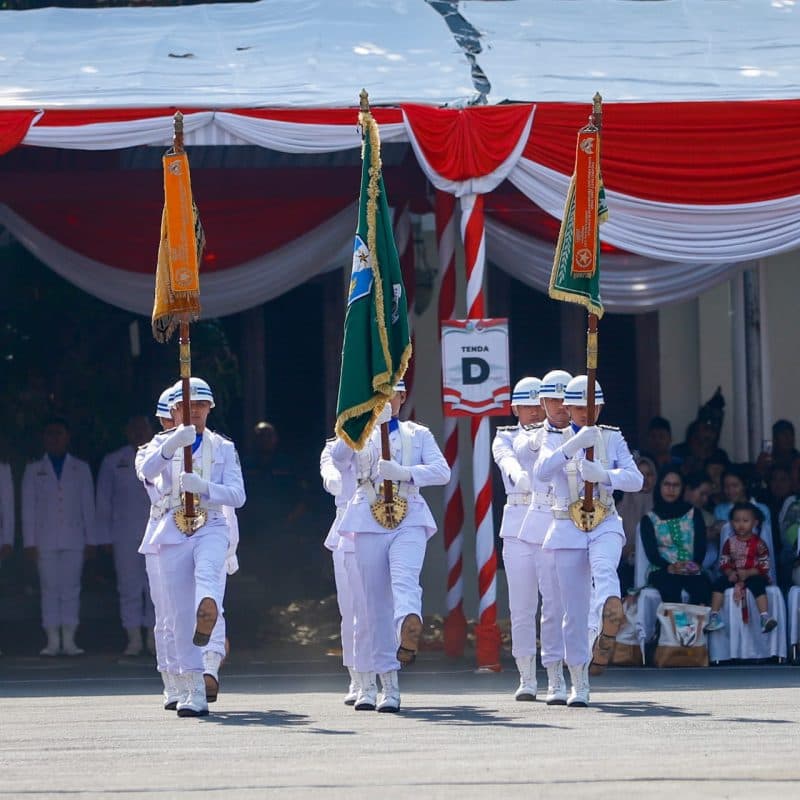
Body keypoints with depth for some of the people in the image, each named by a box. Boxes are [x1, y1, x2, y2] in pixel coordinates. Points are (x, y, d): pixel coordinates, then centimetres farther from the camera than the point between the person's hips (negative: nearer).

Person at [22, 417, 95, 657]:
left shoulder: (80, 469, 10)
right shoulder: (34, 470, 9)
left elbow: (88, 506, 9)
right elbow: (28, 508, 7)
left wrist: (91, 539, 3)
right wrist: (30, 542, 0)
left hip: (73, 538, 0)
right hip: (46, 540, 0)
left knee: (71, 589, -3)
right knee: (50, 589, -2)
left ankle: (69, 640, -1)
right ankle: (53, 641, -1)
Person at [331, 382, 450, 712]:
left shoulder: (418, 434, 16)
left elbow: (442, 471, 1)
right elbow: (338, 459, -6)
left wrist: (404, 472, -16)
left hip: (409, 521, -1)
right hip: (369, 522, 1)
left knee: (405, 581, -27)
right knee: (376, 602, -1)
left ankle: (408, 636, -55)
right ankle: (388, 685, 3)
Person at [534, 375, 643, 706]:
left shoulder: (613, 438, 8)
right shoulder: (555, 439, 6)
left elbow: (635, 479, -4)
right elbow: (541, 472, -14)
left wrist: (604, 475, -23)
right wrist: (574, 445, -28)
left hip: (605, 526, 0)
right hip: (568, 530, 0)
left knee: (605, 569, -34)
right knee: (574, 610, 2)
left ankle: (607, 626, -61)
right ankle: (579, 685, 12)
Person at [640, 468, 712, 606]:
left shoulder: (693, 514, 18)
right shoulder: (649, 519, 13)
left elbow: (701, 545, 7)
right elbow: (651, 553, 1)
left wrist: (696, 564, -15)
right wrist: (669, 567, -20)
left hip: (692, 572, 1)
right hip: (662, 572, -1)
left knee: (702, 584, -33)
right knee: (670, 585, -36)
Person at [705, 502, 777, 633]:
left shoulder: (758, 543, -5)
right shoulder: (730, 542, 6)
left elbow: (764, 566, -8)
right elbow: (724, 563, 8)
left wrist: (747, 573, -21)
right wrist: (730, 573, -14)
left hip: (753, 575, -4)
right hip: (734, 575, 4)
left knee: (758, 584, -35)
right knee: (720, 582, -22)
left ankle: (765, 617, -43)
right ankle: (714, 616, -20)